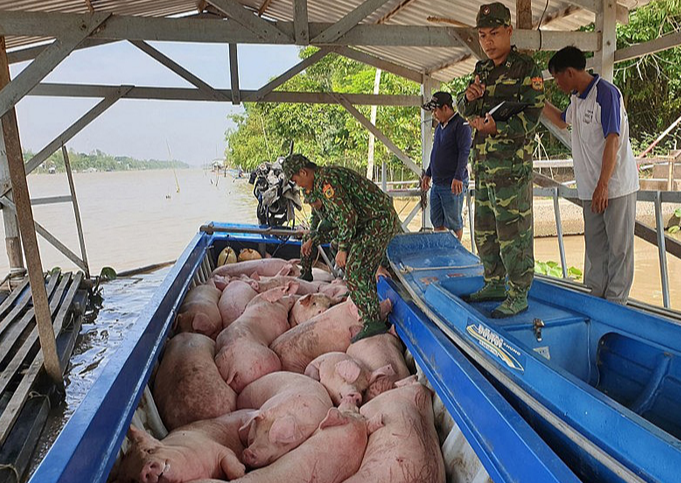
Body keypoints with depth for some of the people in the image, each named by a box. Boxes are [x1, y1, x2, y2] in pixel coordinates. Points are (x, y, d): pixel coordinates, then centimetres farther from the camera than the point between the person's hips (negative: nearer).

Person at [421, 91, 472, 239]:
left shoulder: (461, 124, -9)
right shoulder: (439, 126, 17)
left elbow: (464, 152, -18)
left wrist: (458, 177, -26)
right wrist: (428, 174, 24)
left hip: (453, 184, -8)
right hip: (436, 184, 8)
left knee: (454, 223, 1)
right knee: (437, 222, 11)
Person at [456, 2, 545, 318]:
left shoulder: (526, 69, -5)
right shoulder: (482, 70, 17)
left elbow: (532, 116, -12)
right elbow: (464, 112, 18)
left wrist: (498, 128, -27)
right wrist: (469, 98, -5)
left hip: (511, 163, -8)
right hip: (482, 161, 8)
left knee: (512, 230, -6)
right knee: (484, 229, 13)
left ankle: (518, 296, 4)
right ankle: (495, 284, 26)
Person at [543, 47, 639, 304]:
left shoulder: (606, 93, -13)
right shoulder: (577, 98, 12)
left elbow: (613, 140, -21)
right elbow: (563, 121, 35)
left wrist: (603, 185, -25)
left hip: (616, 186, -8)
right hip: (591, 188, 8)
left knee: (618, 247, 1)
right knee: (595, 246, 13)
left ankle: (614, 305, 9)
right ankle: (596, 297, 23)